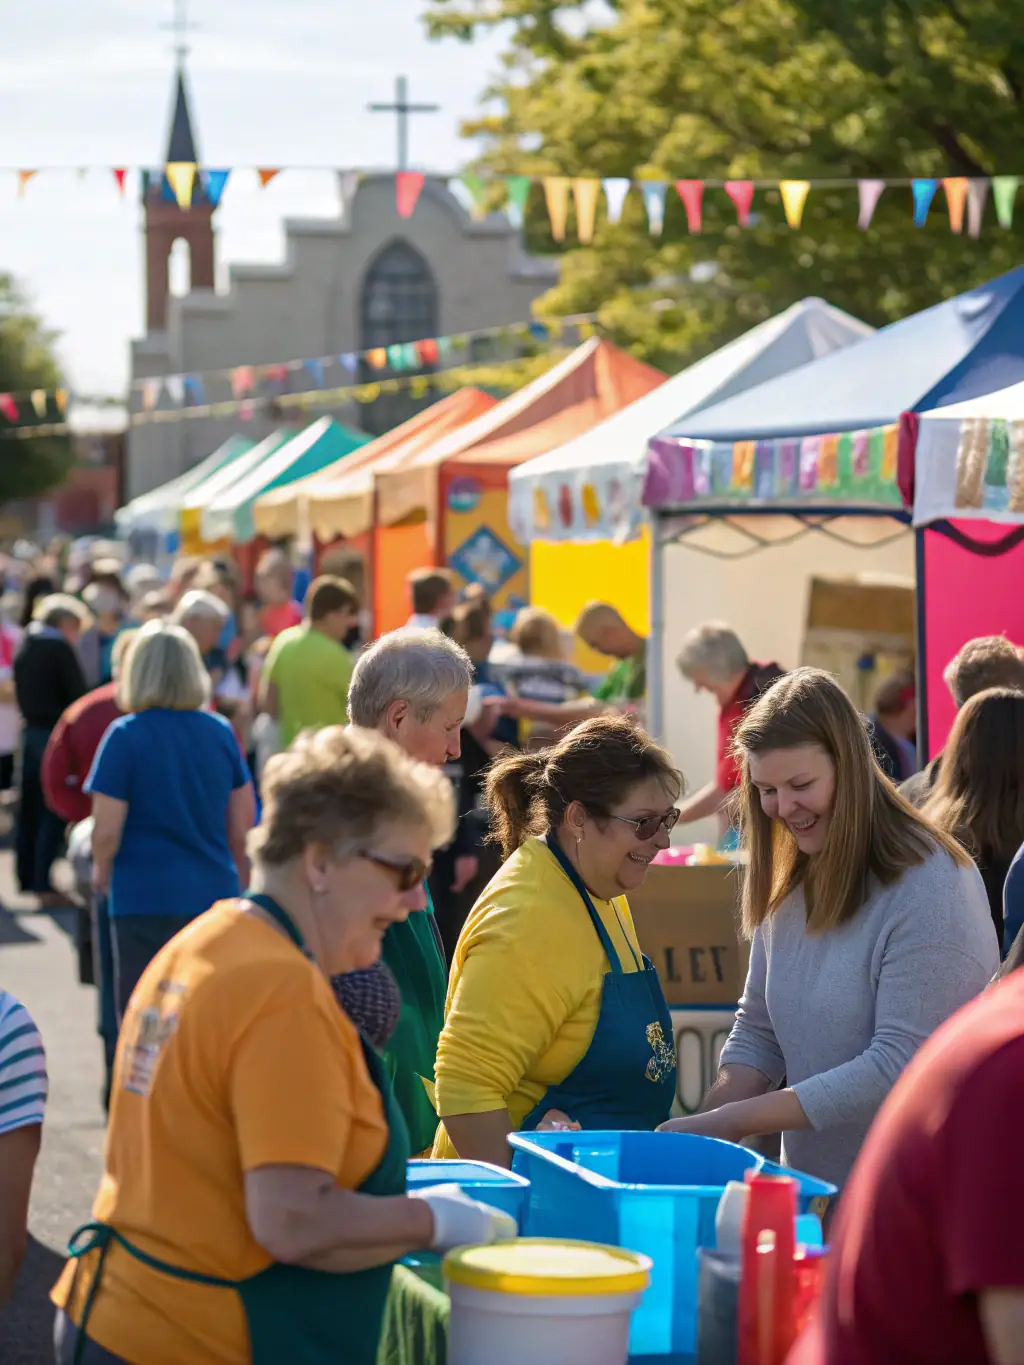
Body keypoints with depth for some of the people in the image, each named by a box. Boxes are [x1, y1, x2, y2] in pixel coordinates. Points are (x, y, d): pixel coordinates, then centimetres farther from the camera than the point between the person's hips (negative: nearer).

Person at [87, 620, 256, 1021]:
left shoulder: (125, 736, -10)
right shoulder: (221, 732, 3)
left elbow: (107, 831, -12)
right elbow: (243, 826, 9)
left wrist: (101, 871, 9)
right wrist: (241, 881, 24)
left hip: (145, 898, -4)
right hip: (216, 893, 4)